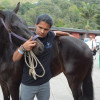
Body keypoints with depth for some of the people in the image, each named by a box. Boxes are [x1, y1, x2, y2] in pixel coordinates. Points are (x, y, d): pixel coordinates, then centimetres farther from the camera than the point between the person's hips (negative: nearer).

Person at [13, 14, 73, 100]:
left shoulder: (50, 36, -4)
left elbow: (56, 33, 22)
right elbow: (15, 59, -17)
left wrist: (68, 34, 34)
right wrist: (23, 47, -34)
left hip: (45, 83, 4)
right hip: (28, 85, -3)